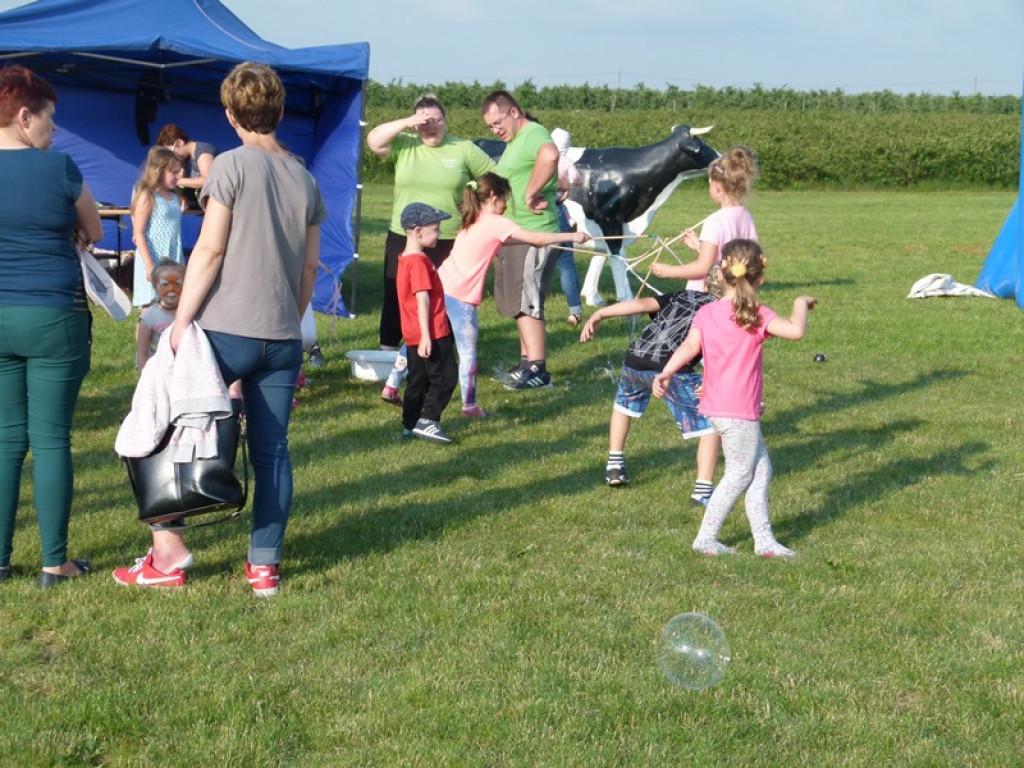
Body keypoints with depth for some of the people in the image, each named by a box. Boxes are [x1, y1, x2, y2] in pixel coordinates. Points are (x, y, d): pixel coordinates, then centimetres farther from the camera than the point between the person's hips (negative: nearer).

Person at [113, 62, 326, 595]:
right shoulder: (305, 179, 11)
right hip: (282, 337, 5)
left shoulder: (232, 166, -6)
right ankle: (265, 565, 9)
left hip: (226, 330, -5)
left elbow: (210, 249, -11)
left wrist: (181, 320, -8)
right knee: (271, 448, 7)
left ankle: (169, 554, 6)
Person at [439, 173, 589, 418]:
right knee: (468, 353, 3)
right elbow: (536, 239, -8)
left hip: (441, 285, 7)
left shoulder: (473, 221, 17)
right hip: (460, 296, -7)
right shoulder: (496, 223, -7)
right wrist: (572, 236, -1)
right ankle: (469, 406, 9)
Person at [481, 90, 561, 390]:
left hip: (533, 234, -11)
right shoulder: (513, 143, 19)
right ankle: (527, 360, 23)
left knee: (526, 303, -8)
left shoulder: (533, 134, -14)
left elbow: (550, 156, -38)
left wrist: (531, 194, -31)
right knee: (517, 303, 15)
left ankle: (537, 369, -5)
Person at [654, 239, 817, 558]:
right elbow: (795, 330, -24)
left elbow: (690, 346, -10)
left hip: (717, 407, 7)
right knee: (739, 475, 5)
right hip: (739, 411, -7)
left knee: (761, 468, 15)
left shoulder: (706, 313, 5)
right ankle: (706, 538, 8)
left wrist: (666, 373, -15)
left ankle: (764, 539, 16)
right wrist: (800, 303, -7)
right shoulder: (756, 315, -12)